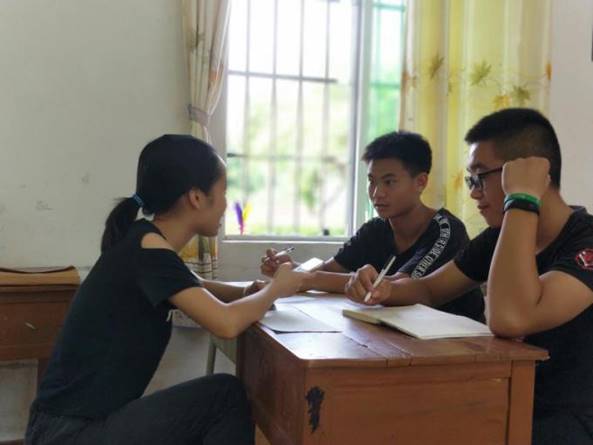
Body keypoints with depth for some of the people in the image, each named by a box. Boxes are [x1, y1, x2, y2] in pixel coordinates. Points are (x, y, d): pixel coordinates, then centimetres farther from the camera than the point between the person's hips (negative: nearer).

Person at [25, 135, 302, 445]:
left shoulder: (146, 245, 7)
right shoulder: (148, 246, -19)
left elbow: (198, 289, 26)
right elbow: (226, 323, -25)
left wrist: (248, 292, 5)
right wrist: (276, 288, -5)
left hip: (88, 420, 9)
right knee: (228, 397, -8)